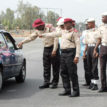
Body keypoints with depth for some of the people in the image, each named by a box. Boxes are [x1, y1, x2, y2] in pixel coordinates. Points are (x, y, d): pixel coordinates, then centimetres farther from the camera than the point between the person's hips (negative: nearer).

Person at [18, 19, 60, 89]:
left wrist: (54, 50, -23)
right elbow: (31, 37, 14)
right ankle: (46, 82, 7)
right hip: (46, 48, 7)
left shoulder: (50, 28, -15)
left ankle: (55, 83, 5)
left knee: (55, 67, -1)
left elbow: (56, 39, -18)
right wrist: (22, 42, 5)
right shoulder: (38, 30, 5)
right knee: (46, 67, 4)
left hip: (53, 48, -7)